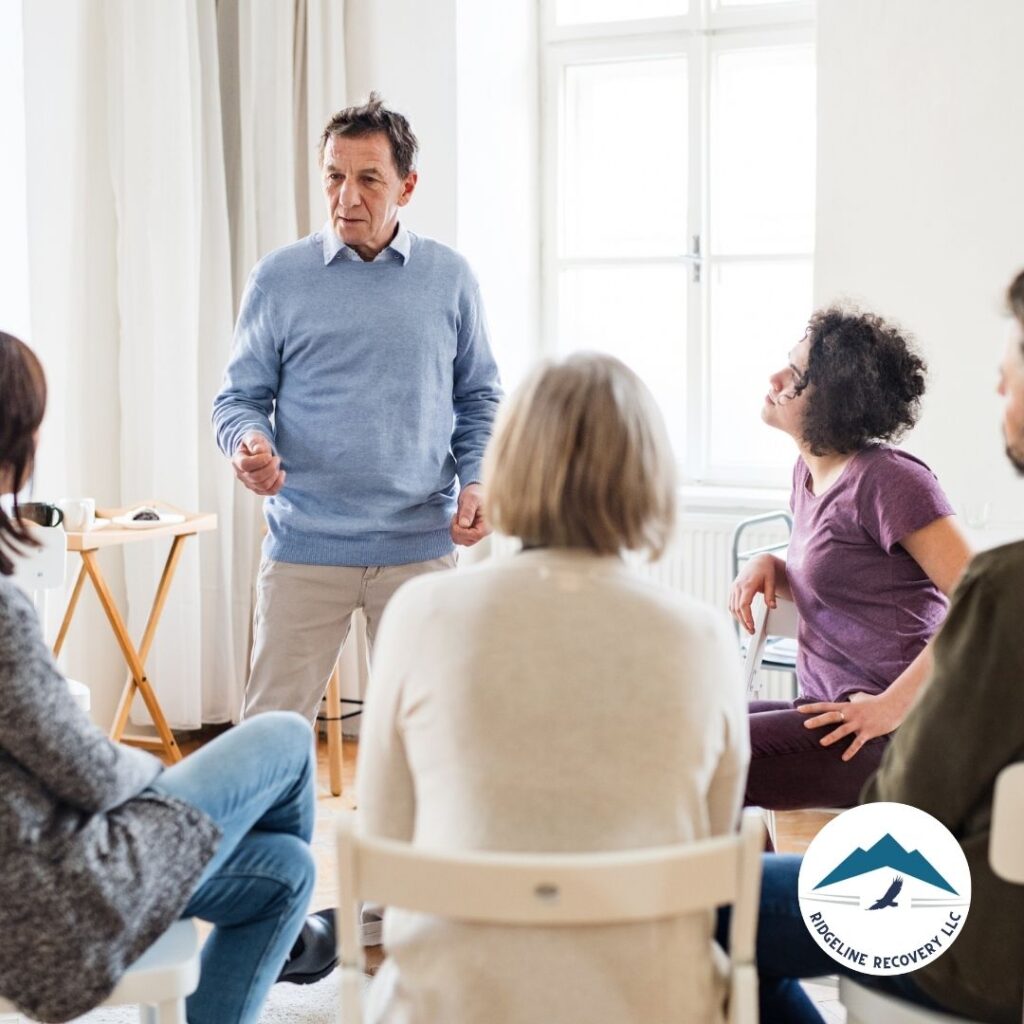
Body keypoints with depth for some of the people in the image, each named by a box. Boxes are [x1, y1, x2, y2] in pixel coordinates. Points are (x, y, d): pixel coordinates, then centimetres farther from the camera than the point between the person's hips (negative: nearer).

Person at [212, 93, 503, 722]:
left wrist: (476, 481, -5)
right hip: (306, 546, -1)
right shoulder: (279, 279, 1)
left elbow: (479, 398, 11)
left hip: (421, 547, 1)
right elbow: (241, 396, 5)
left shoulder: (451, 279, 5)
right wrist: (249, 445, -17)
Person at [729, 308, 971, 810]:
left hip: (886, 739, -9)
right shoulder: (810, 472, 14)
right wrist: (768, 567, 8)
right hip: (826, 707, 9)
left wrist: (892, 705, -20)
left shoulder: (889, 479, -14)